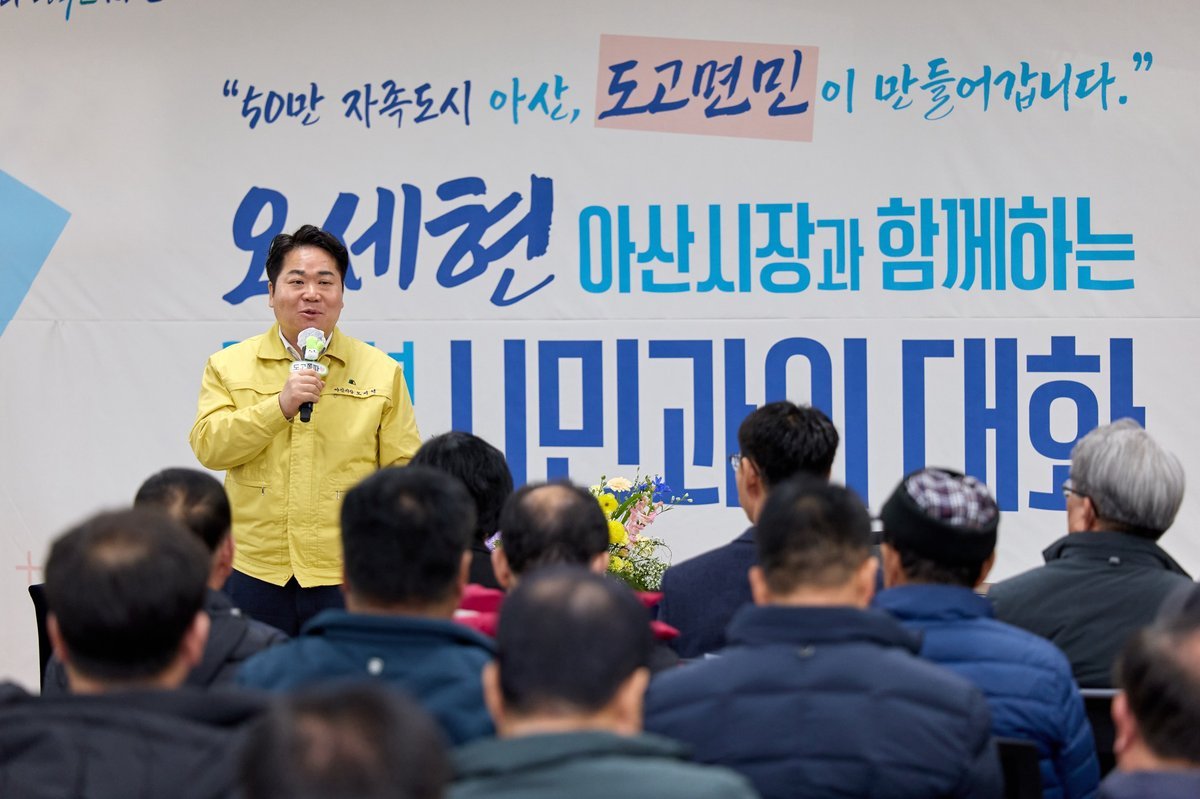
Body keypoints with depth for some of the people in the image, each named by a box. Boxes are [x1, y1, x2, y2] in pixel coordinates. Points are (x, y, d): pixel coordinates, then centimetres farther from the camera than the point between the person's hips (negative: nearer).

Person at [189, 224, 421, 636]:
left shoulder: (381, 371, 8)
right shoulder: (229, 366, 9)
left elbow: (403, 475, 7)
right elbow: (208, 446, -3)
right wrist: (280, 405, -14)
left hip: (346, 575, 0)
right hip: (254, 574, 1)